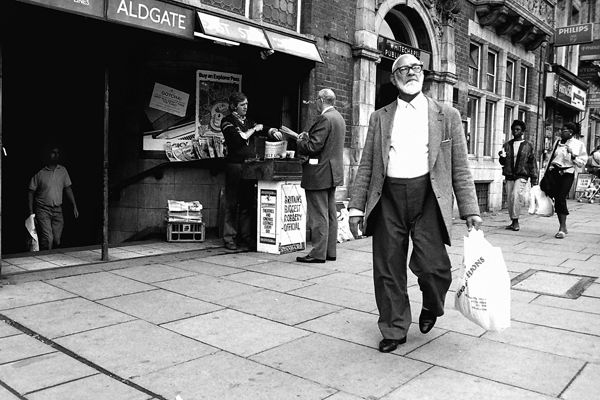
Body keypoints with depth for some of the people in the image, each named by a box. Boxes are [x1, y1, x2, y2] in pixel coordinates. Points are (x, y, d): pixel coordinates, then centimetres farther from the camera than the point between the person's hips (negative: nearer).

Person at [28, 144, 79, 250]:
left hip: (58, 210, 4)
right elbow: (31, 193, -1)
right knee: (48, 240, -14)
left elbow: (68, 189, 13)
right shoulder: (39, 172, -5)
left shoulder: (63, 170, 8)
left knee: (57, 241, 4)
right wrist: (31, 213, -6)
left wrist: (74, 206, 7)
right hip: (43, 210, -4)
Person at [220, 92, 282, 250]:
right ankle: (229, 239, 5)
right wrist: (254, 129, -5)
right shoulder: (227, 121, -1)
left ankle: (247, 237, 13)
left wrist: (273, 132, -10)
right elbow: (238, 139, -13)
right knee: (232, 203, -2)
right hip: (235, 165, -6)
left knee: (248, 203, 7)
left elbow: (264, 129, 12)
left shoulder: (248, 121, 18)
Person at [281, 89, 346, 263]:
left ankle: (318, 253, 1)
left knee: (319, 215, -4)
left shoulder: (324, 119, -17)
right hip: (333, 172, 10)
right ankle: (330, 251, 19)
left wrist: (299, 142, -4)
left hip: (319, 174, -10)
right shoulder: (339, 117, 14)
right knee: (330, 213, 12)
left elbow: (313, 147, -22)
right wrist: (307, 137, 12)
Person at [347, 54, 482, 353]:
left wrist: (470, 210, 0)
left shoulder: (447, 116, 10)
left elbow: (460, 168, 7)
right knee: (388, 270, 5)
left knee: (431, 265, -11)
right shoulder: (379, 118, 14)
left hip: (428, 196, -2)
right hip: (388, 197, 2)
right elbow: (366, 166, 11)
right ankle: (394, 330, 24)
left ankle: (431, 307, 24)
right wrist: (357, 207, 3)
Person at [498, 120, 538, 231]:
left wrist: (534, 180, 1)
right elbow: (503, 162, 14)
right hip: (509, 176, 4)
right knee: (509, 199, 4)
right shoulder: (507, 145, 11)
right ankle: (513, 222, 15)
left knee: (515, 196, -21)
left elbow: (533, 163, 5)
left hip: (521, 176, -4)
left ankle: (516, 221, -13)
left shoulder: (528, 146, 4)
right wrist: (502, 157, -10)